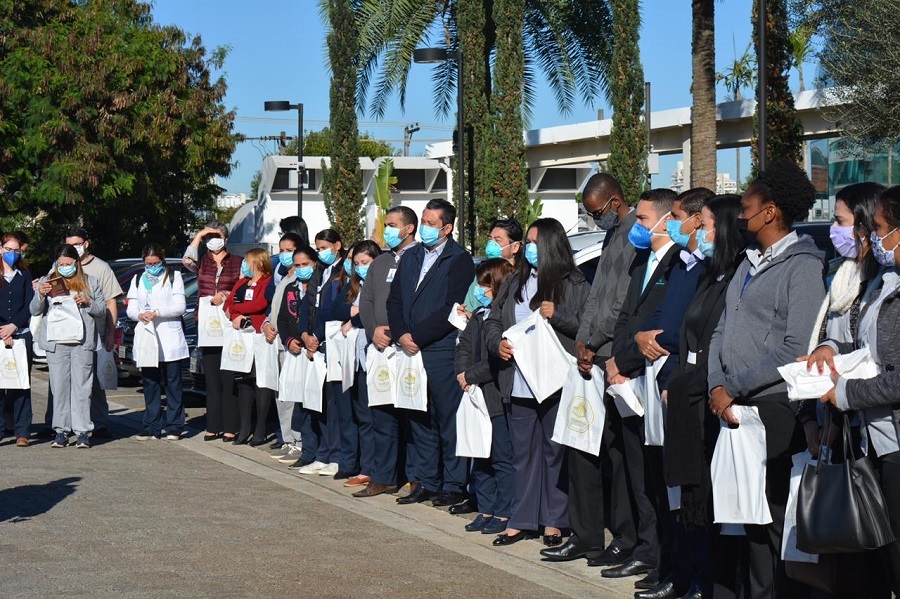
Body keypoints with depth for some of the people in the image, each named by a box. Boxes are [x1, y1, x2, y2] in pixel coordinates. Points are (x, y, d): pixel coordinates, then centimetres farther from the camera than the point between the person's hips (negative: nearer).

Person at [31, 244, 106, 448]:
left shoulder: (91, 282, 11)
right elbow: (34, 311, 6)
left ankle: (82, 432, -2)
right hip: (56, 343, 1)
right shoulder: (47, 281, 12)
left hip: (82, 342, -1)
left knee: (81, 387, -3)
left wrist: (88, 303, -9)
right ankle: (61, 431, 4)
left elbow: (103, 311, 10)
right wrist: (40, 295, -14)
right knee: (59, 387, 1)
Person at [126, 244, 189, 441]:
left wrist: (157, 312, -17)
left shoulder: (173, 277, 5)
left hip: (170, 340, -3)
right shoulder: (138, 279, 16)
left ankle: (174, 426, 1)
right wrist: (139, 315, -12)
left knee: (173, 383, -2)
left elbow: (180, 307, -4)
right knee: (149, 383, 4)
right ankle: (152, 426, 8)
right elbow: (130, 308, 11)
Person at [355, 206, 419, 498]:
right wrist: (374, 330, -2)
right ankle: (382, 478, 13)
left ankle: (417, 478, 4)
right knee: (382, 415, 8)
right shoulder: (380, 263, 19)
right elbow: (365, 300, 16)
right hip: (381, 347, 7)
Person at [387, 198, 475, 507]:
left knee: (448, 419, -3)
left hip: (442, 351, -7)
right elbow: (394, 299, 13)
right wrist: (401, 335, -3)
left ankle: (454, 485, 4)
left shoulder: (459, 260, -6)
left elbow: (451, 309, -14)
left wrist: (416, 337, -13)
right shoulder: (411, 257, 15)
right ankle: (426, 482, 20)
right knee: (419, 418, 12)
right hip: (412, 350, 7)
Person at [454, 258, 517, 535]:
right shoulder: (480, 315, 13)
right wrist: (463, 372, -2)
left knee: (503, 457, -1)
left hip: (500, 397, -9)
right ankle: (486, 510, 23)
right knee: (481, 458, 14)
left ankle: (504, 513, 5)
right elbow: (464, 346, 17)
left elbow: (499, 359, -21)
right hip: (478, 396, 9)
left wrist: (471, 375, -13)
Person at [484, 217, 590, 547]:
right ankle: (522, 520, 15)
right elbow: (492, 320, 19)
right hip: (519, 384, 5)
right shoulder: (515, 284, 15)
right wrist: (498, 343, 0)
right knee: (523, 451, 9)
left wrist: (557, 316, -16)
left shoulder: (574, 285, -1)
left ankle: (554, 522, 11)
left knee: (555, 451, 3)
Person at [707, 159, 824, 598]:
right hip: (732, 407, 8)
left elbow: (797, 349, -16)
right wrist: (717, 386, -1)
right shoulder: (749, 264, 18)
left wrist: (735, 388, -13)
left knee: (771, 514, -3)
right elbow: (722, 331, 16)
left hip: (772, 408, -8)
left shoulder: (802, 266, -9)